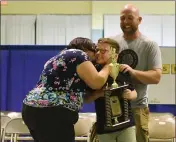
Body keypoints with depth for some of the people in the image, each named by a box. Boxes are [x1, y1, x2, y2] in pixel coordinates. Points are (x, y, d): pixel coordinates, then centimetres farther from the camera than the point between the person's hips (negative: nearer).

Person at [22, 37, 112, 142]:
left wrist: (101, 93, 20)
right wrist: (108, 66, 12)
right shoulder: (77, 54, -1)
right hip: (51, 114, -10)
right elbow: (97, 82, -5)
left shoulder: (60, 58, 26)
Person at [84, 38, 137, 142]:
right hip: (104, 126, 0)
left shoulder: (123, 71, -2)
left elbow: (134, 93, 11)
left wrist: (130, 95, -11)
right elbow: (86, 99, 0)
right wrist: (97, 94, -18)